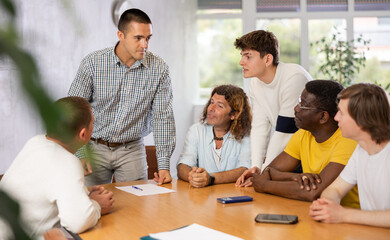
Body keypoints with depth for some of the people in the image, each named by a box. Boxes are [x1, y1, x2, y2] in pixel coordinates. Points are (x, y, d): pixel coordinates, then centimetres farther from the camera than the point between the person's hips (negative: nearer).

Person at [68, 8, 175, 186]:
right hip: (95, 147, -1)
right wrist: (80, 154, -13)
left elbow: (163, 117, -6)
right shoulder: (93, 63, -11)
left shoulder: (159, 68, -7)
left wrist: (164, 165, -12)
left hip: (132, 150, 1)